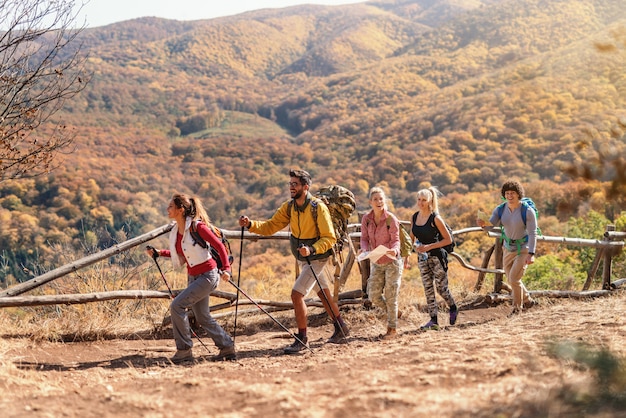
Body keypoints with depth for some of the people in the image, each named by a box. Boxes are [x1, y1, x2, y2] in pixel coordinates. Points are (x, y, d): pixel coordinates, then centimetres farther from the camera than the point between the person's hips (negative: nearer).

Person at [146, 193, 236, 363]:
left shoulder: (197, 226, -18)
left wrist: (226, 268, -23)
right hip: (193, 277, 9)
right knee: (202, 318, 12)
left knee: (177, 305, -17)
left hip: (208, 275, -9)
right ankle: (227, 348, 26)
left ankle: (184, 350, -7)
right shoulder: (175, 231, 5)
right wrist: (159, 253, 13)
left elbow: (219, 246, -15)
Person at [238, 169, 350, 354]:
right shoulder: (288, 207, -2)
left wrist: (312, 250, -37)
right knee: (324, 295, 18)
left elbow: (329, 238, -22)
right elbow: (271, 226, -7)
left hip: (317, 258, -7)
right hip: (302, 258, 7)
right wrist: (250, 224, -24)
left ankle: (302, 339, -5)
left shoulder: (318, 207, -22)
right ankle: (341, 327, 34)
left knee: (297, 294, -15)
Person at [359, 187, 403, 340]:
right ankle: (394, 313, 31)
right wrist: (364, 249, -22)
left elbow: (395, 241, -12)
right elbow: (364, 238, 0)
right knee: (373, 296, 3)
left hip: (392, 262, -5)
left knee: (390, 297, 0)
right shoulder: (366, 218, -5)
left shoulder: (391, 219, -16)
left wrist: (394, 250, -35)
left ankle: (392, 328, 14)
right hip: (376, 263, 5)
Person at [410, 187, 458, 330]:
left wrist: (429, 247, -19)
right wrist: (415, 247, -2)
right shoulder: (414, 217, 4)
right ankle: (433, 321, 7)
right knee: (428, 288, 4)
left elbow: (448, 239, -12)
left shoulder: (435, 218, -13)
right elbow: (412, 238, 17)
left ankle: (453, 309, 29)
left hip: (437, 256, -5)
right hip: (422, 257, 5)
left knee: (441, 287, 1)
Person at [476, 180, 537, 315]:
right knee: (511, 280, 16)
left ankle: (517, 306, 9)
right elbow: (491, 224, -19)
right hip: (508, 248, 6)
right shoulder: (500, 210, -6)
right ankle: (527, 301, 40)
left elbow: (533, 233, -21)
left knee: (514, 279, -13)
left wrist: (531, 254, -29)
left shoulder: (528, 211, -20)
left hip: (524, 249, -6)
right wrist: (483, 224, -44)